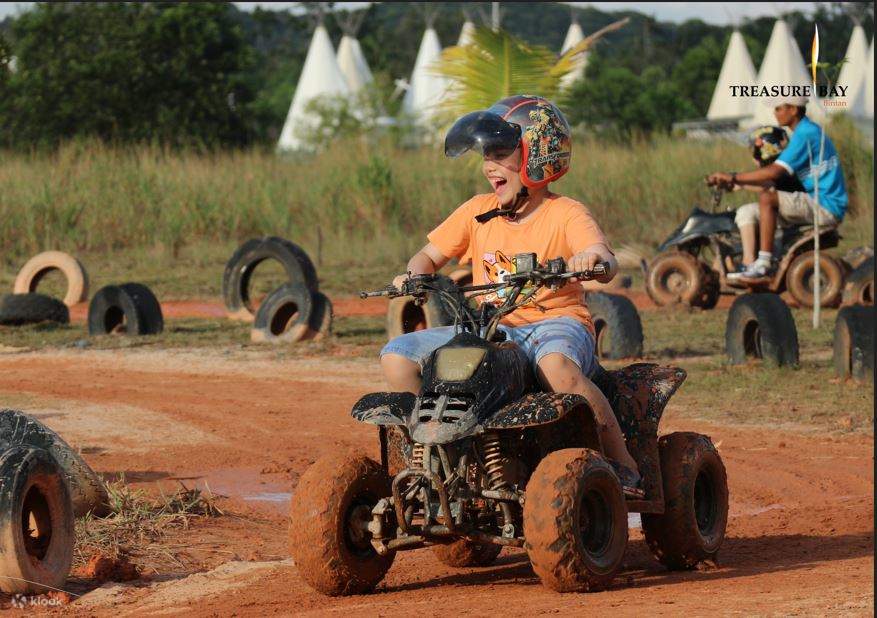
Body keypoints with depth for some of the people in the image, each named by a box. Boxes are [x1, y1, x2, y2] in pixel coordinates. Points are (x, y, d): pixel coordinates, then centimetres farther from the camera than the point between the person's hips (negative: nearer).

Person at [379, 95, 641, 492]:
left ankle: (625, 468, -29)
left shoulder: (564, 214, -6)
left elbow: (607, 265, -21)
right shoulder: (478, 212, 9)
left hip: (555, 321, -5)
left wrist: (594, 260, -46)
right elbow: (431, 255, 18)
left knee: (555, 363, -43)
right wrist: (414, 276, -6)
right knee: (397, 356, -12)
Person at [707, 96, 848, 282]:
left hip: (826, 206, -11)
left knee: (767, 199, -23)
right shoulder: (810, 130, 17)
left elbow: (775, 172, -24)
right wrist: (738, 182, 11)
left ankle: (764, 264, -22)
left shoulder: (805, 134, -15)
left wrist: (733, 177, -18)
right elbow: (776, 178, 19)